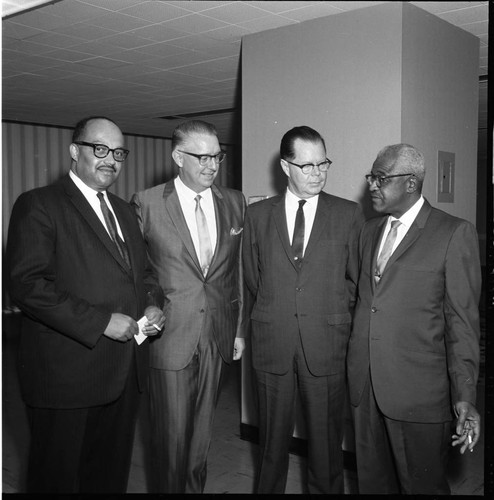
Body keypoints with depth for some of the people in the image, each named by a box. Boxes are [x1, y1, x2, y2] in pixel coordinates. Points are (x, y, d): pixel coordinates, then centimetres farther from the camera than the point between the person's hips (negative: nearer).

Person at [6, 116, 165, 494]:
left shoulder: (125, 211, 15)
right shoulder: (38, 205, -9)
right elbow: (28, 285, -18)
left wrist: (153, 303, 1)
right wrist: (102, 322, -21)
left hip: (125, 373, 7)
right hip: (66, 374, -6)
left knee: (112, 474, 19)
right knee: (58, 477, 10)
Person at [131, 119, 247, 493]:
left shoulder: (234, 203, 5)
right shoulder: (147, 203, -7)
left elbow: (239, 271, 9)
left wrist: (239, 328, 8)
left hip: (218, 339, 3)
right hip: (170, 337, -3)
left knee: (202, 434, 16)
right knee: (172, 437, 7)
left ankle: (196, 487, 36)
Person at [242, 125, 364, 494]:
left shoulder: (349, 214, 1)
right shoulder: (257, 214, 5)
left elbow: (356, 280, 5)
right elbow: (253, 277, 11)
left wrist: (333, 318, 4)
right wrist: (277, 311, 7)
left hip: (327, 344, -1)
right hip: (272, 343, 1)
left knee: (326, 438, 10)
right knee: (273, 436, 13)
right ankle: (269, 488, 31)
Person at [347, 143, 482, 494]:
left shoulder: (455, 233, -8)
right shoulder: (370, 231, 13)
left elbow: (462, 321, -9)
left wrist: (464, 396, -12)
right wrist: (355, 366, 10)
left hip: (418, 390, -6)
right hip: (364, 384, 6)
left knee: (423, 485, 9)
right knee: (372, 481, 17)